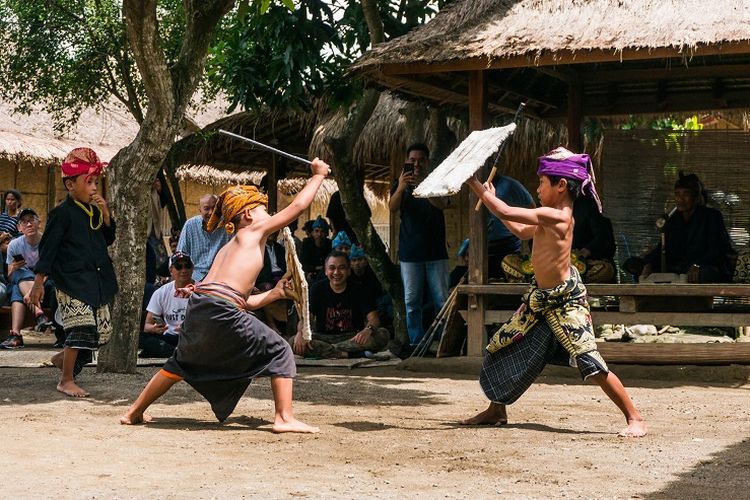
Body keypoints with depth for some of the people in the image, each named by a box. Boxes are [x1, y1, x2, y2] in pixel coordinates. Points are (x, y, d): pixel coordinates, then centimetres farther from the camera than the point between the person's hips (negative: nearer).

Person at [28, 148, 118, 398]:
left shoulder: (93, 211, 11)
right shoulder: (62, 213, -10)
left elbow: (108, 240, 15)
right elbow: (47, 248, -11)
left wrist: (106, 214, -1)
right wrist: (39, 282, -13)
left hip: (96, 281, 8)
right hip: (71, 282, -8)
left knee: (102, 330, 9)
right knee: (81, 328, -14)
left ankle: (65, 357, 30)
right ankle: (66, 380, -1)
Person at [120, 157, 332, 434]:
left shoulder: (228, 248, 31)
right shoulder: (253, 231, 10)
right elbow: (297, 206, 7)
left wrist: (274, 294, 29)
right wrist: (318, 175, 19)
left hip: (197, 307, 8)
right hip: (222, 310, -8)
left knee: (182, 362, 29)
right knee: (279, 352, 5)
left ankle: (134, 412, 36)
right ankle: (284, 418, -3)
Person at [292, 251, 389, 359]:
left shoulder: (357, 291, 1)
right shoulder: (317, 289, 1)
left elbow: (374, 318, -9)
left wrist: (369, 329, -35)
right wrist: (300, 333, -31)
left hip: (352, 338, 1)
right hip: (324, 337, -1)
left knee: (383, 335, -28)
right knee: (295, 343, -29)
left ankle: (325, 350, -28)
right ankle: (347, 354, -31)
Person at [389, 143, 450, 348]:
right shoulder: (400, 184, 9)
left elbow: (442, 204, -15)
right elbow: (392, 207, -11)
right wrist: (400, 188, -32)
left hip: (436, 252, 0)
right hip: (410, 252, 0)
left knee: (442, 300, -2)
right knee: (412, 302, 0)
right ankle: (416, 343, 3)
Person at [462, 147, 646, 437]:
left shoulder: (555, 216, -22)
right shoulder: (553, 217, 7)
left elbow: (506, 212, -24)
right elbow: (521, 231, 24)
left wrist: (477, 187, -13)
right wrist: (490, 197, 23)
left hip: (565, 302, -10)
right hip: (540, 299, 10)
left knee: (592, 365, -15)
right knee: (499, 349, 14)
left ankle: (634, 419, -5)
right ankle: (496, 411, 29)